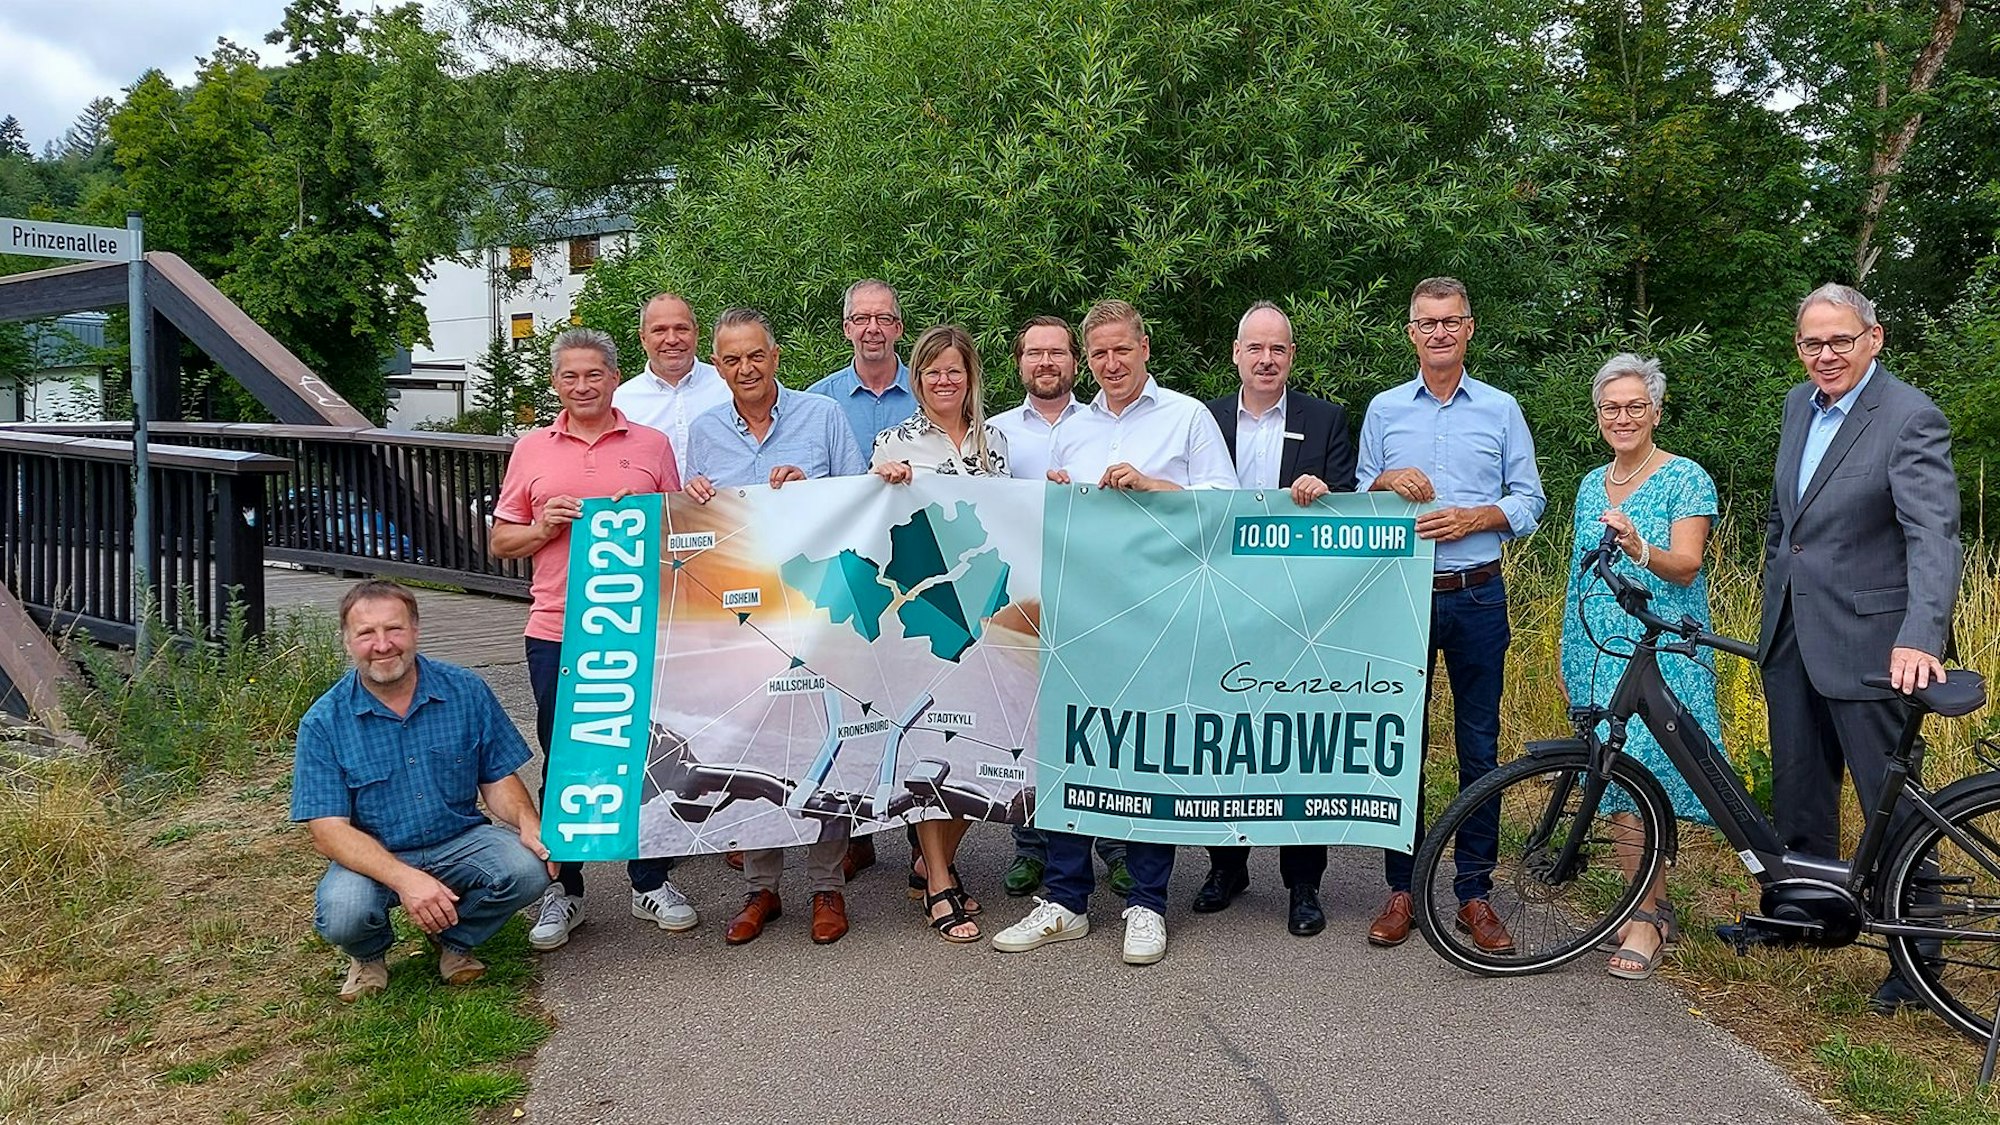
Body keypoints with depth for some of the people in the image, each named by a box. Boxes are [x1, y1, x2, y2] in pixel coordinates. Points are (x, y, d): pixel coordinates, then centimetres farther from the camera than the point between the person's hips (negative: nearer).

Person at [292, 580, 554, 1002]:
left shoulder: (466, 691, -5)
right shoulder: (324, 722, -10)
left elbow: (498, 779, 2)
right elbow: (328, 832, -15)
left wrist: (528, 823, -21)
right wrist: (404, 879, -31)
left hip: (460, 841, 2)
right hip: (371, 856, -1)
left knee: (527, 870, -27)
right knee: (343, 912, -33)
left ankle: (454, 939, 8)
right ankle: (369, 954, 8)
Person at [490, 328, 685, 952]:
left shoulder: (653, 445, 7)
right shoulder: (531, 450, 9)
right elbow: (500, 541, 12)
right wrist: (544, 528, -8)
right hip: (557, 631, 1)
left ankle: (652, 881, 21)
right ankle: (563, 889, 20)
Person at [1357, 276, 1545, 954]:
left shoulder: (1501, 409, 8)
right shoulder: (1384, 410, 10)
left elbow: (1529, 500, 7)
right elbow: (1356, 500, 13)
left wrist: (1473, 518, -10)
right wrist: (1386, 481, -8)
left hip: (1477, 596, 0)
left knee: (1479, 746, 2)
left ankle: (1474, 892, 11)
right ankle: (1401, 888, 12)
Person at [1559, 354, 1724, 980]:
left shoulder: (1685, 479, -3)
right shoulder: (1591, 486, 15)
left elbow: (1686, 564, -14)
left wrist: (1638, 549, -35)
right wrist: (1568, 658, 18)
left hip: (1660, 656, -6)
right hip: (1598, 655, 6)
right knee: (1612, 781, 5)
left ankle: (1648, 916, -2)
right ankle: (1646, 903, 16)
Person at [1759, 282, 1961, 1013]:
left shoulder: (1910, 418, -15)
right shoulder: (1800, 405, 8)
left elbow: (1934, 536, -25)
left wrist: (1919, 639, -36)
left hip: (1865, 638, -7)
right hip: (1790, 631, 7)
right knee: (1797, 790, 17)